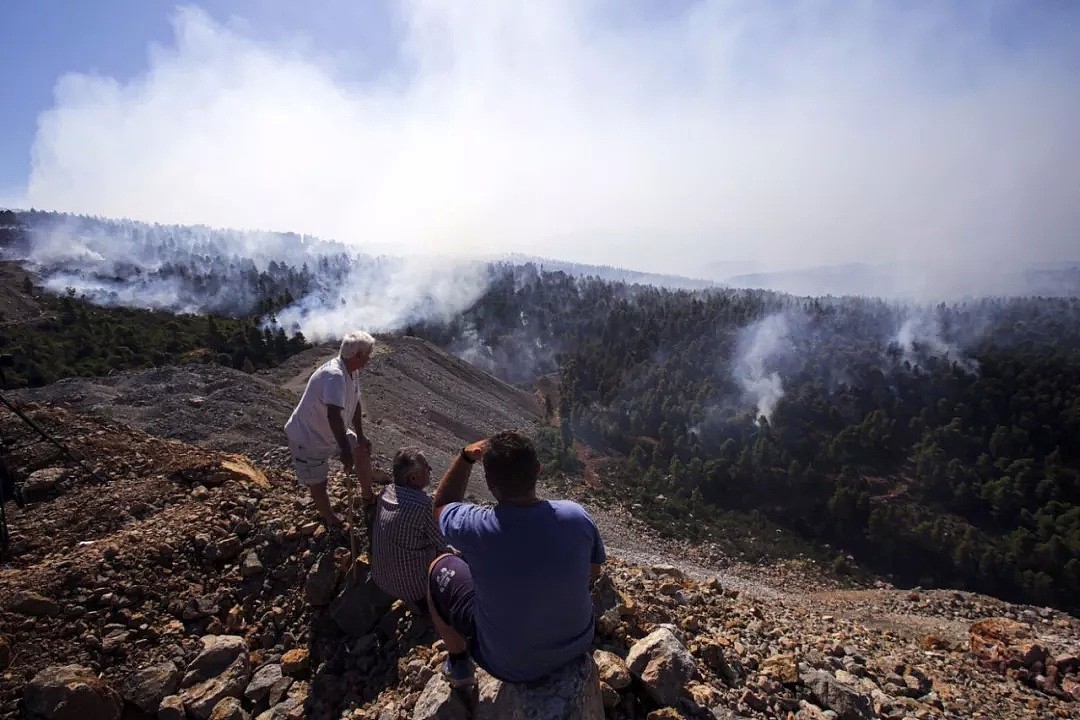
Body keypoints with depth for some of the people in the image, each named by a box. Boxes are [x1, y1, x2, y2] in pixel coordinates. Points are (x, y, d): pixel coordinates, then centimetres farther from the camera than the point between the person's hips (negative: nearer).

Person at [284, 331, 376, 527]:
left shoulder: (352, 371, -6)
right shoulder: (334, 375, -34)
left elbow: (355, 404, 5)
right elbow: (333, 416, -42)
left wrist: (360, 437, 7)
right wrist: (345, 451, -41)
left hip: (330, 432, 10)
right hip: (307, 438, -9)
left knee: (362, 450, 17)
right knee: (318, 483, 2)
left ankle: (368, 497, 36)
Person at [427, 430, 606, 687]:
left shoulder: (475, 529, -31)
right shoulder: (577, 516, -23)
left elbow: (442, 504, -6)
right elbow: (594, 571, -1)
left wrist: (466, 456, -9)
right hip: (578, 646, 3)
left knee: (440, 568, 13)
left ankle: (459, 665, 32)